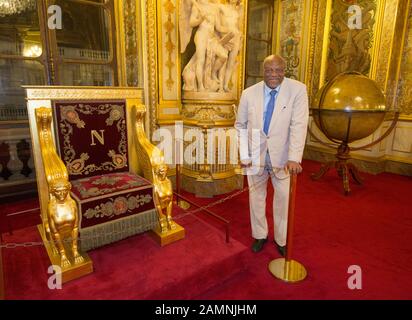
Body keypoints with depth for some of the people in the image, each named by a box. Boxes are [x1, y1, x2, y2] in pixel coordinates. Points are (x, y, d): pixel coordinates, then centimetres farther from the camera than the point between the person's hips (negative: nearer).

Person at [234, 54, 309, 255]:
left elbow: (299, 125, -19)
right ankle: (260, 235, 35)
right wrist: (243, 155, -4)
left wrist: (294, 158, -28)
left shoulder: (298, 90, -12)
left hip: (282, 156, -1)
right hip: (256, 155, 2)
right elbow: (240, 126, 2)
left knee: (283, 197, 10)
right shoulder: (249, 93, -6)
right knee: (256, 196, 14)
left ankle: (281, 239, 31)